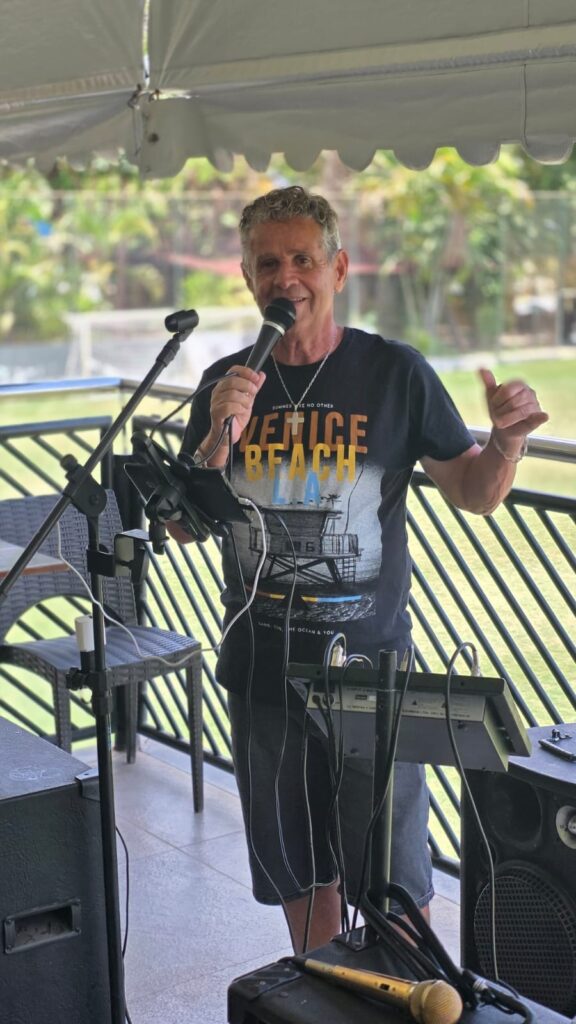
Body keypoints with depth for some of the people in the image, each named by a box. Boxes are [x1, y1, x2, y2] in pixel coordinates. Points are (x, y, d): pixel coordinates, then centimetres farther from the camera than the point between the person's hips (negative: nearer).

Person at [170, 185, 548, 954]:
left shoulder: (395, 372, -5)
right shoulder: (226, 384, 4)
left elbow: (472, 493, 1)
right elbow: (182, 528, 0)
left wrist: (507, 441, -21)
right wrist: (221, 437, -17)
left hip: (370, 660, -3)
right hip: (262, 667, 4)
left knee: (394, 881, 3)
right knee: (297, 872, 17)